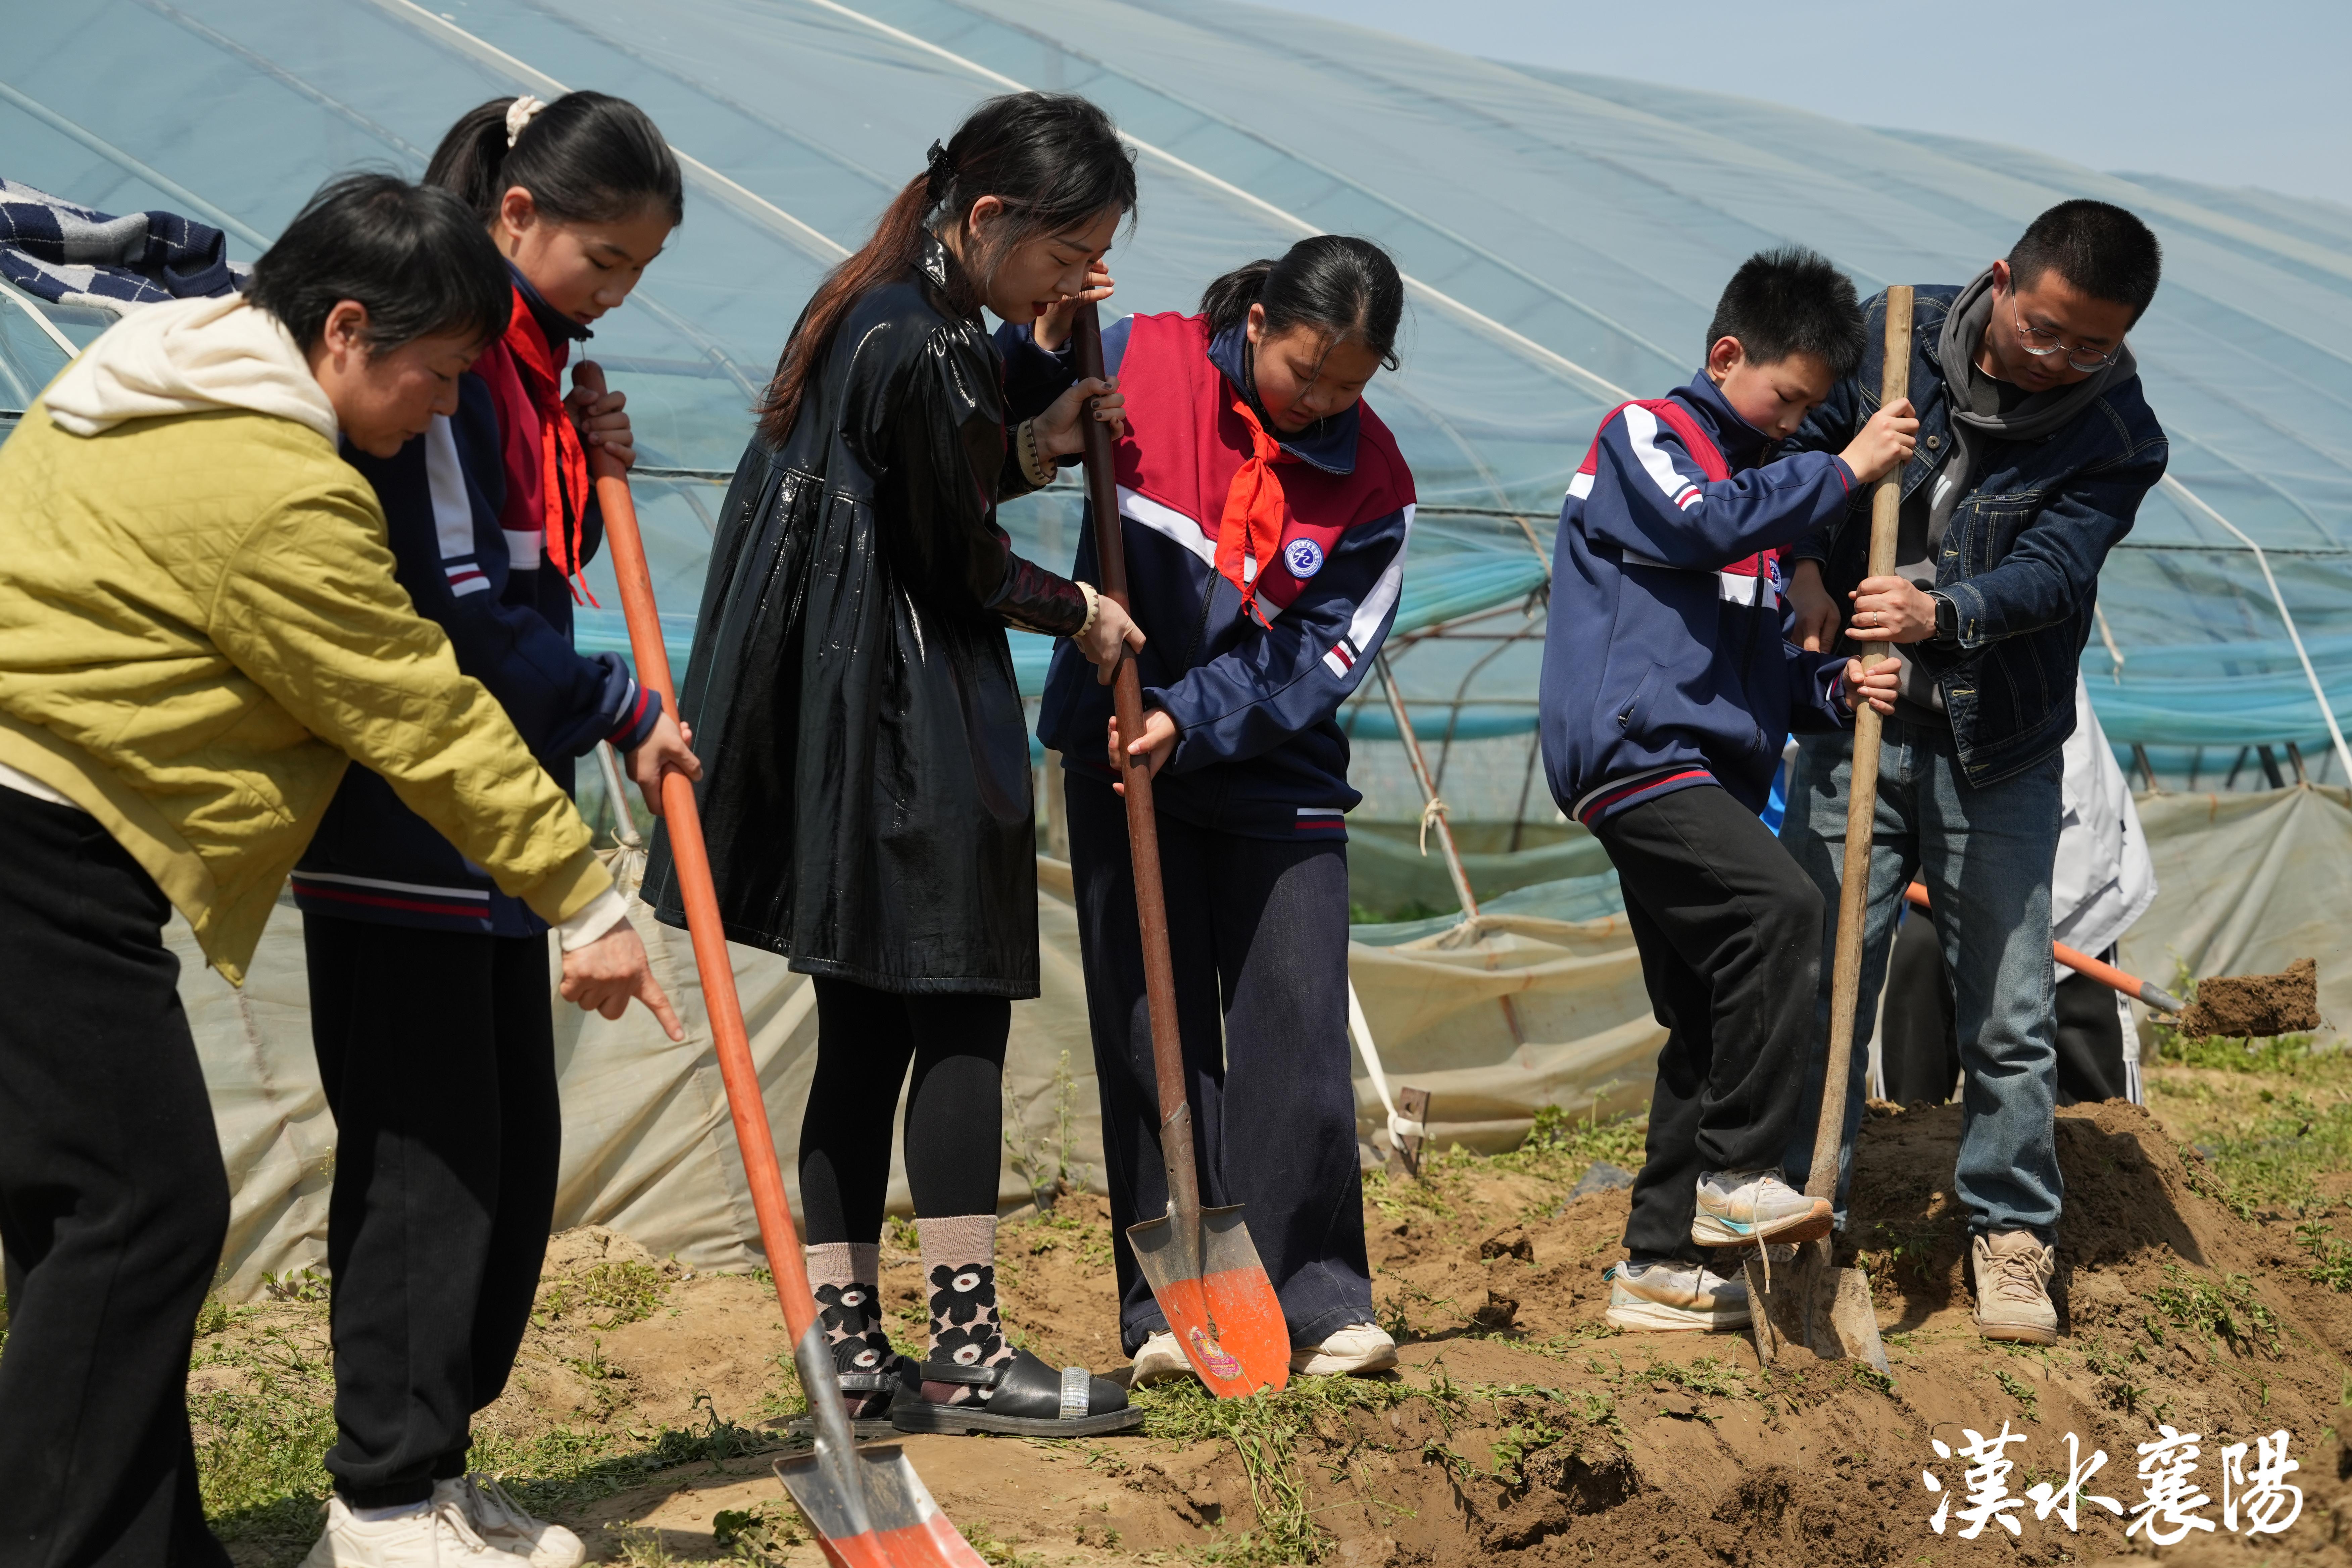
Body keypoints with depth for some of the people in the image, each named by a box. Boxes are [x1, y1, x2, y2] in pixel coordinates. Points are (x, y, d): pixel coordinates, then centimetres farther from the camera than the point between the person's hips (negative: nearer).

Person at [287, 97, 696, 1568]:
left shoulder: (537, 367, 14)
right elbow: (459, 606, -19)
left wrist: (594, 477, 2)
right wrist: (627, 711, -10)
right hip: (399, 823, -10)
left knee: (519, 1144, 11)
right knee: (427, 1145, -5)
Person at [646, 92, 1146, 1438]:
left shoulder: (895, 310, 12)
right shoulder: (919, 347, -19)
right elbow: (956, 565, -11)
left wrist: (1031, 442, 7)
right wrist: (1078, 610, 7)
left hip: (849, 714, 10)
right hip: (904, 731, -10)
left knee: (865, 1034, 10)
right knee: (962, 1021, -2)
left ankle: (851, 1353, 14)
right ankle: (968, 1356, 5)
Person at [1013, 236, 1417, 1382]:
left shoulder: (1372, 478, -6)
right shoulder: (1141, 363, -6)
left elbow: (1320, 656, -9)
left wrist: (1191, 721, -21)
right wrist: (1040, 349, -16)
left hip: (1275, 773, 0)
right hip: (1119, 759, 0)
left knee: (1299, 1034, -4)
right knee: (1153, 1033, 2)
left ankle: (1315, 1299, 7)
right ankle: (1169, 1307, 10)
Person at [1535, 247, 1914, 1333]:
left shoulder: (1762, 482, 26)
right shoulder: (1642, 435, 2)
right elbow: (1701, 521, -19)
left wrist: (1832, 688, 8)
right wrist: (1845, 469, -12)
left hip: (1705, 775, 9)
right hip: (1632, 749, -9)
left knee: (1711, 1021, 8)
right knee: (1782, 909, -27)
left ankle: (1659, 1265, 15)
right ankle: (1734, 1174, -21)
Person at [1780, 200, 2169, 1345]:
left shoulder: (2118, 434, -9)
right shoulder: (1891, 336, -5)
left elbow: (2052, 570, -20)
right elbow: (1798, 438, 7)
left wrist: (1942, 614, -39)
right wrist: (1806, 566, -9)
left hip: (2000, 752, -1)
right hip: (1855, 725, 1)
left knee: (2009, 1014, 5)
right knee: (1817, 987, 2)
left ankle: (2011, 1234, 22)